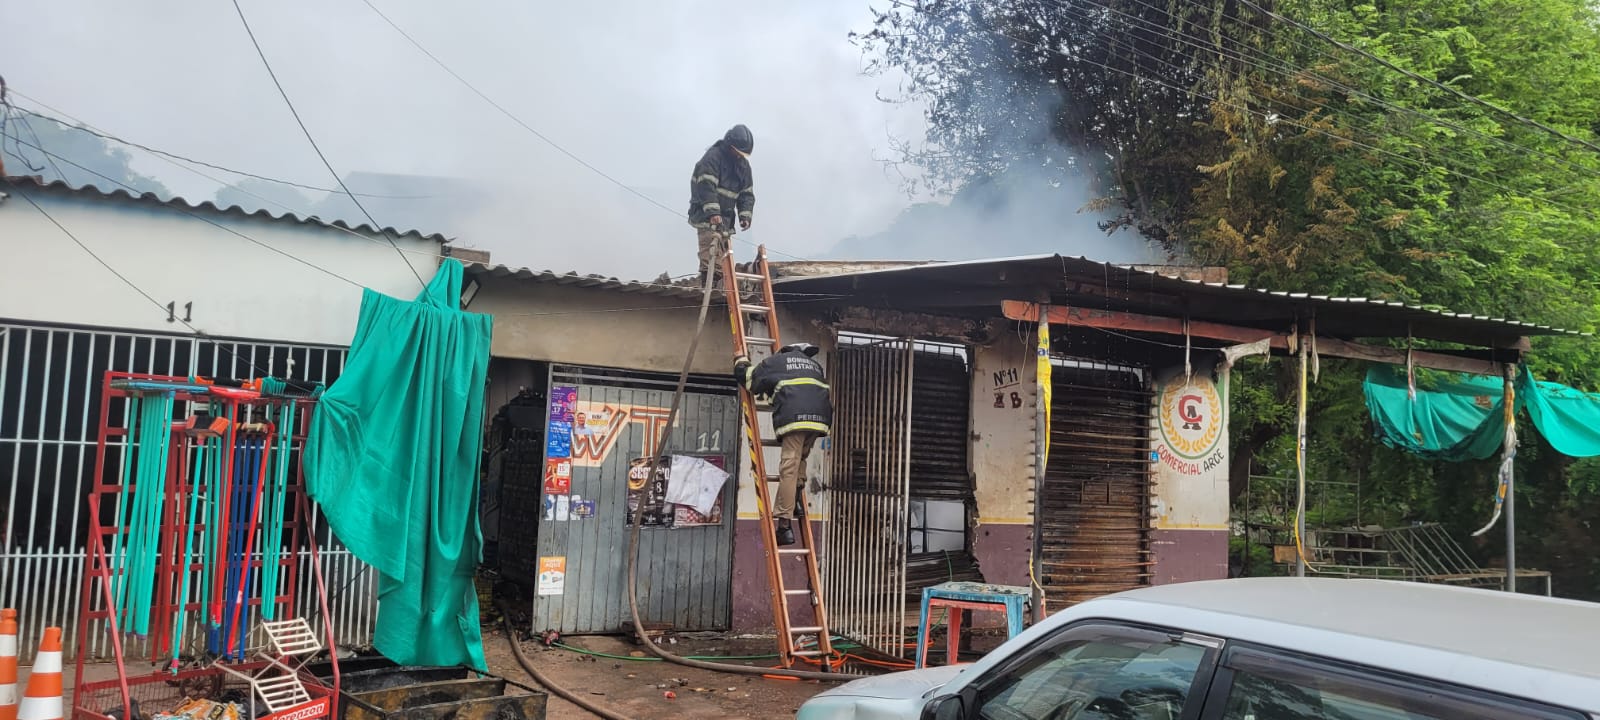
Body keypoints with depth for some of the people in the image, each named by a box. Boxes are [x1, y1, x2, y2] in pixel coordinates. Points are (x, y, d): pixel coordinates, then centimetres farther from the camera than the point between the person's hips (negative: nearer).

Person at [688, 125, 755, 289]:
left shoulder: (744, 165, 9)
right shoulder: (713, 156, -15)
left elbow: (746, 193, 9)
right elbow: (706, 186, -26)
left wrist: (745, 214, -7)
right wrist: (713, 212, -34)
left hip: (725, 215, 8)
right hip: (706, 212, -7)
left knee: (723, 247, 8)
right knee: (711, 241, -22)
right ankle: (707, 280, -28)